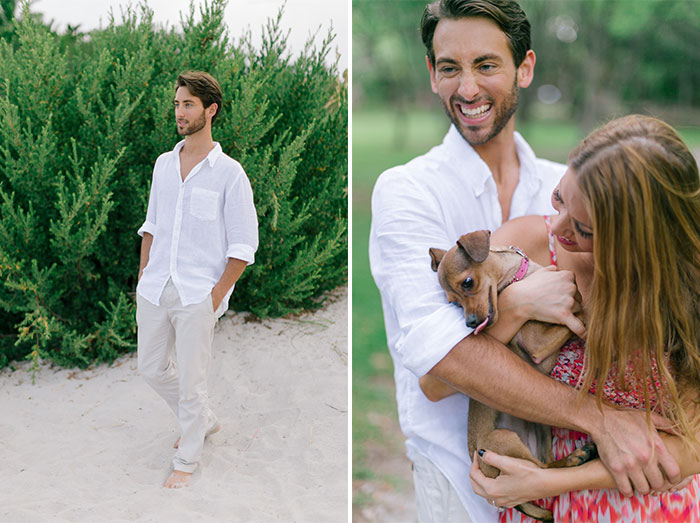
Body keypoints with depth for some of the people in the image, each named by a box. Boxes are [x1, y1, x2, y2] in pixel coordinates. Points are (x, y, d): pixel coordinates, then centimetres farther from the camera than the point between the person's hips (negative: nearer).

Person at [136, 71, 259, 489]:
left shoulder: (229, 172, -8)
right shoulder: (164, 164, 9)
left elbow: (244, 243, -8)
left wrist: (217, 294, -12)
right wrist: (144, 275, 11)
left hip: (197, 296, -6)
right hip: (155, 289, 6)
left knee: (190, 381, 3)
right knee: (152, 369, 15)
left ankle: (187, 461, 23)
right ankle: (205, 421, 39)